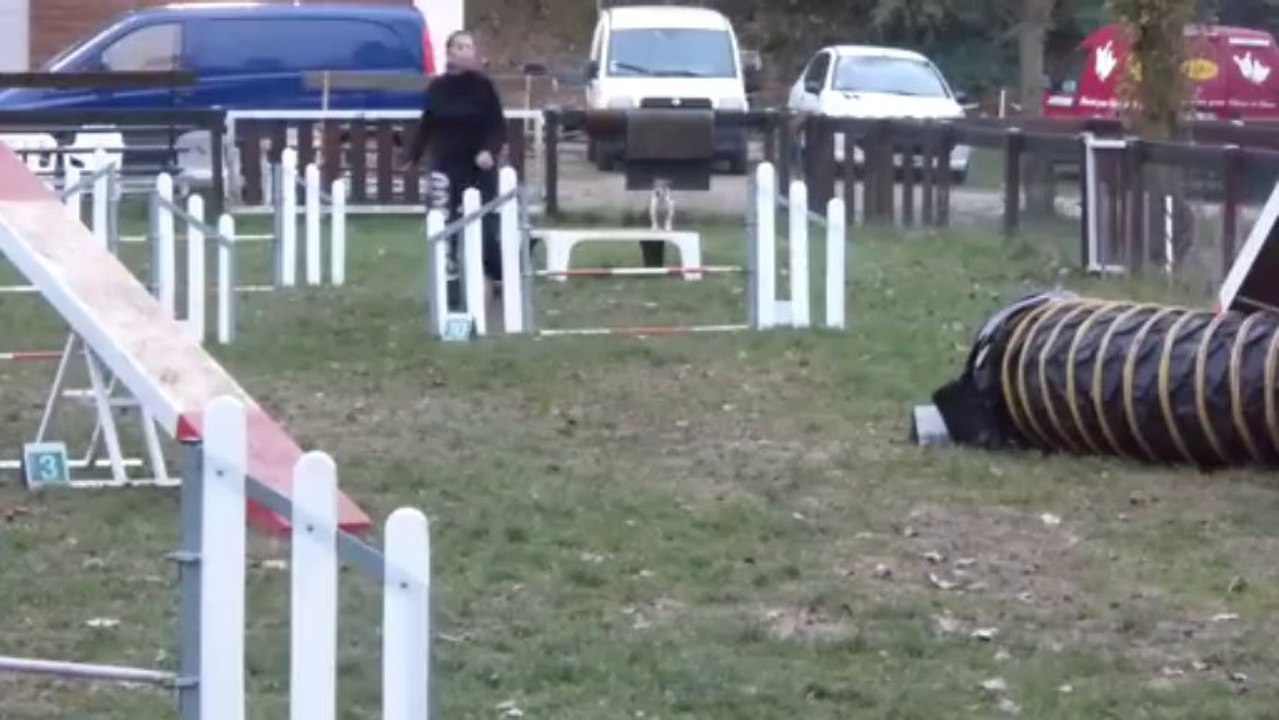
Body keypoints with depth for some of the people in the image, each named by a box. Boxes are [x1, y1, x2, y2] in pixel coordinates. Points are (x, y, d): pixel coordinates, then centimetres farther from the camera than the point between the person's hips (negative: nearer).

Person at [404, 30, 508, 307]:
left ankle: (501, 279, 27)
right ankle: (450, 293, -1)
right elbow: (426, 126, 12)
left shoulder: (483, 86, -3)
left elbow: (499, 126, -4)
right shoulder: (437, 87, 2)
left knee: (484, 230, 0)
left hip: (478, 169, -1)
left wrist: (490, 150, -21)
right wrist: (413, 157, 13)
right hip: (444, 168, 1)